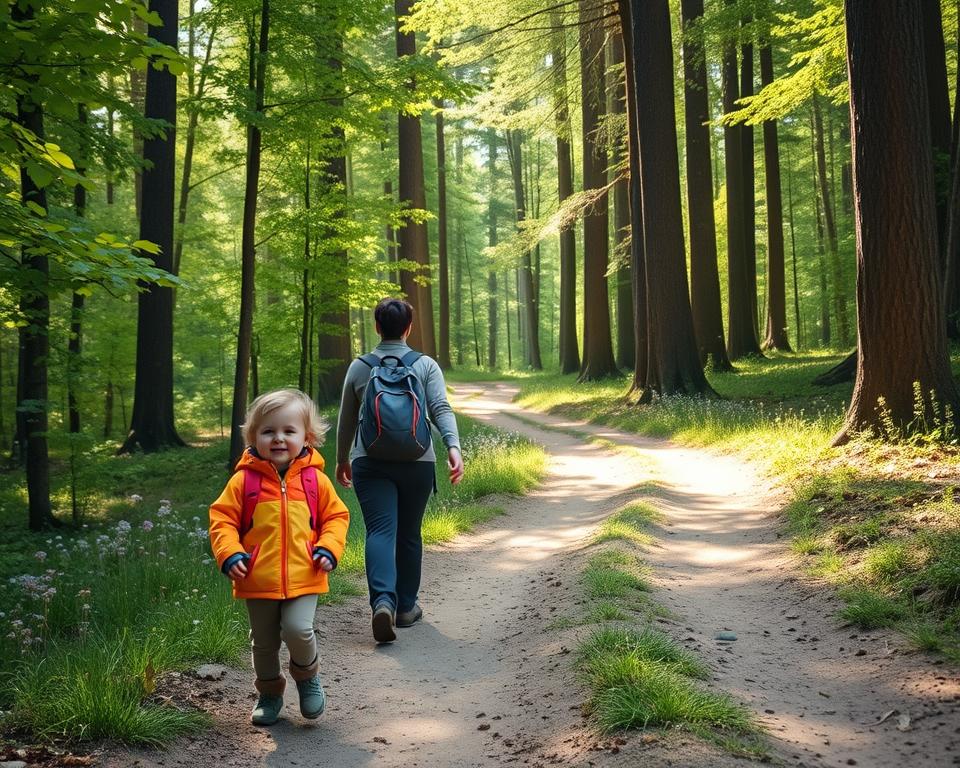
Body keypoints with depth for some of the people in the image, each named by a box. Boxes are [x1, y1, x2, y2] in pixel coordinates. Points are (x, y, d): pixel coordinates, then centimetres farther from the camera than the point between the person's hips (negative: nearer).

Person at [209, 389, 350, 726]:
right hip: (259, 579, 1)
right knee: (264, 642, 13)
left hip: (303, 577, -1)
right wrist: (230, 554, -15)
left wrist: (328, 548, -7)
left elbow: (336, 516, 8)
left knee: (298, 630, -18)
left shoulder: (315, 479, 0)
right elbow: (222, 518, -1)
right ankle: (269, 692, 39)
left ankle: (307, 675, 15)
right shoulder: (243, 480, -4)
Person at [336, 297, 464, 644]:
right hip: (417, 461, 0)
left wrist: (342, 459, 24)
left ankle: (383, 601, -28)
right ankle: (406, 607, 21)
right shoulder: (426, 365, 3)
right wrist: (453, 447, -20)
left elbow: (346, 419, 13)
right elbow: (441, 409, -12)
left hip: (370, 463, 0)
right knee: (409, 534, 13)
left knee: (380, 531, -7)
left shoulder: (359, 367, 7)